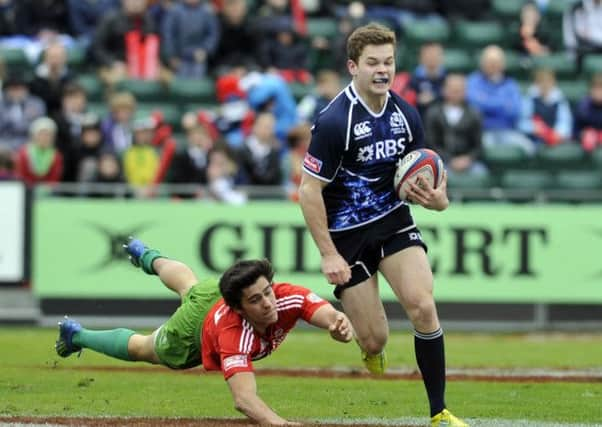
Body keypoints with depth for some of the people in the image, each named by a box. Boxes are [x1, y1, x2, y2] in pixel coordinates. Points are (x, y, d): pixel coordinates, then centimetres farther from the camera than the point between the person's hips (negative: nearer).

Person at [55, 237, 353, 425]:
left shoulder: (288, 298, -44)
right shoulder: (235, 337, -53)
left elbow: (330, 316, -55)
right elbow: (244, 399, -64)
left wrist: (339, 324, -79)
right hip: (191, 330, -4)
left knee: (188, 284, 39)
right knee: (144, 349, 28)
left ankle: (148, 257, 74)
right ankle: (77, 336, 57)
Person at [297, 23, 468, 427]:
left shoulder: (406, 114, -2)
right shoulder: (334, 121, -20)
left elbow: (418, 179, 10)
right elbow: (309, 191, -16)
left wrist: (437, 198, -14)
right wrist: (329, 254, -17)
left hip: (394, 220, 4)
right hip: (347, 233, -4)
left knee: (423, 306, -18)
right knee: (375, 340, -2)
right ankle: (371, 348, 40)